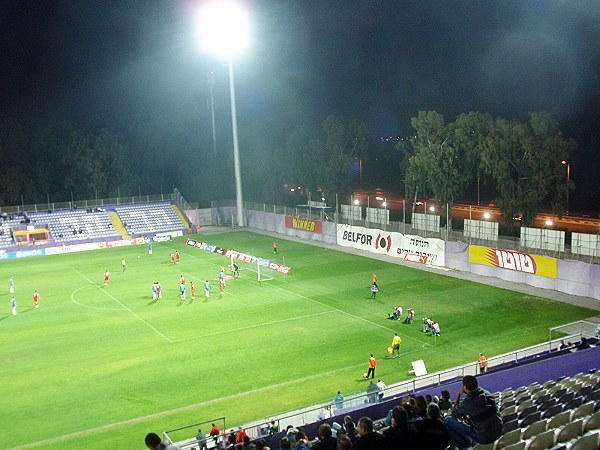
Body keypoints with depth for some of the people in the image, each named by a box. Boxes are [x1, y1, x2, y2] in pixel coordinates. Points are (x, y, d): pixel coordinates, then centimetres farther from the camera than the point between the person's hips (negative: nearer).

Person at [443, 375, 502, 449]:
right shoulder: (487, 393, 0)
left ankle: (465, 446, 12)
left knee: (447, 420, 0)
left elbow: (454, 414, 4)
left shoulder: (467, 402, -17)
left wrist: (459, 394, 3)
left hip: (484, 438, -7)